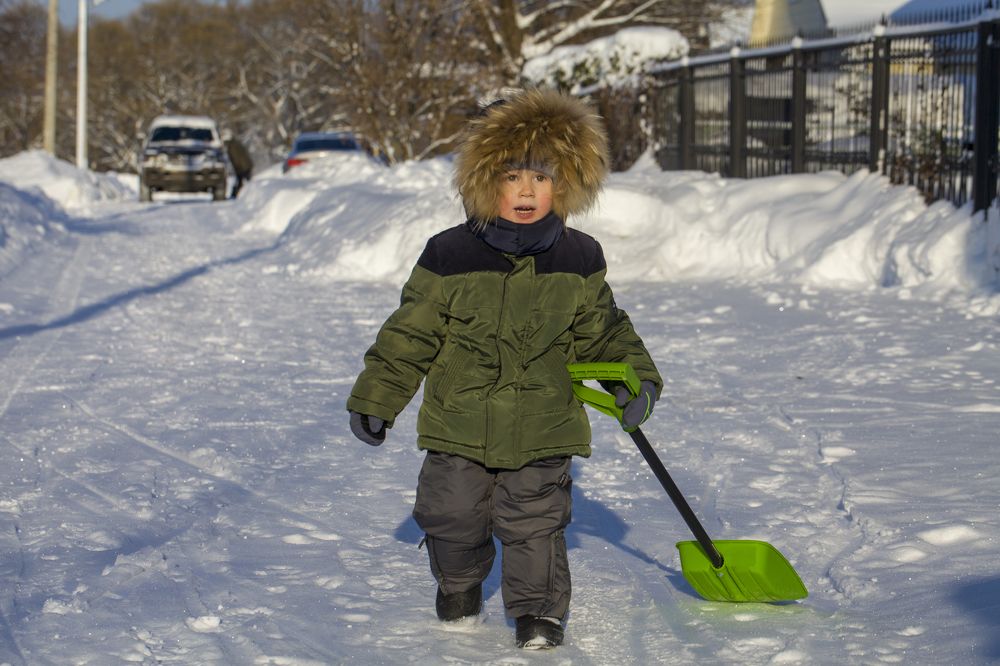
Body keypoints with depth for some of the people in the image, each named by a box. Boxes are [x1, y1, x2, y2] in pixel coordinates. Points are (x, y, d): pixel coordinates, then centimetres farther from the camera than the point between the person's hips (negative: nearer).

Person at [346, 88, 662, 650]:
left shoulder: (579, 259, -2)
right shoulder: (449, 256, -9)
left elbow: (602, 331, 12)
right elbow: (409, 334, -1)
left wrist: (636, 377, 0)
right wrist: (375, 398, 1)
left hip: (542, 430, 0)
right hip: (460, 424, 0)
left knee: (536, 521, 2)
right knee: (452, 515, 11)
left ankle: (539, 608, 22)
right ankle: (459, 583, 39)